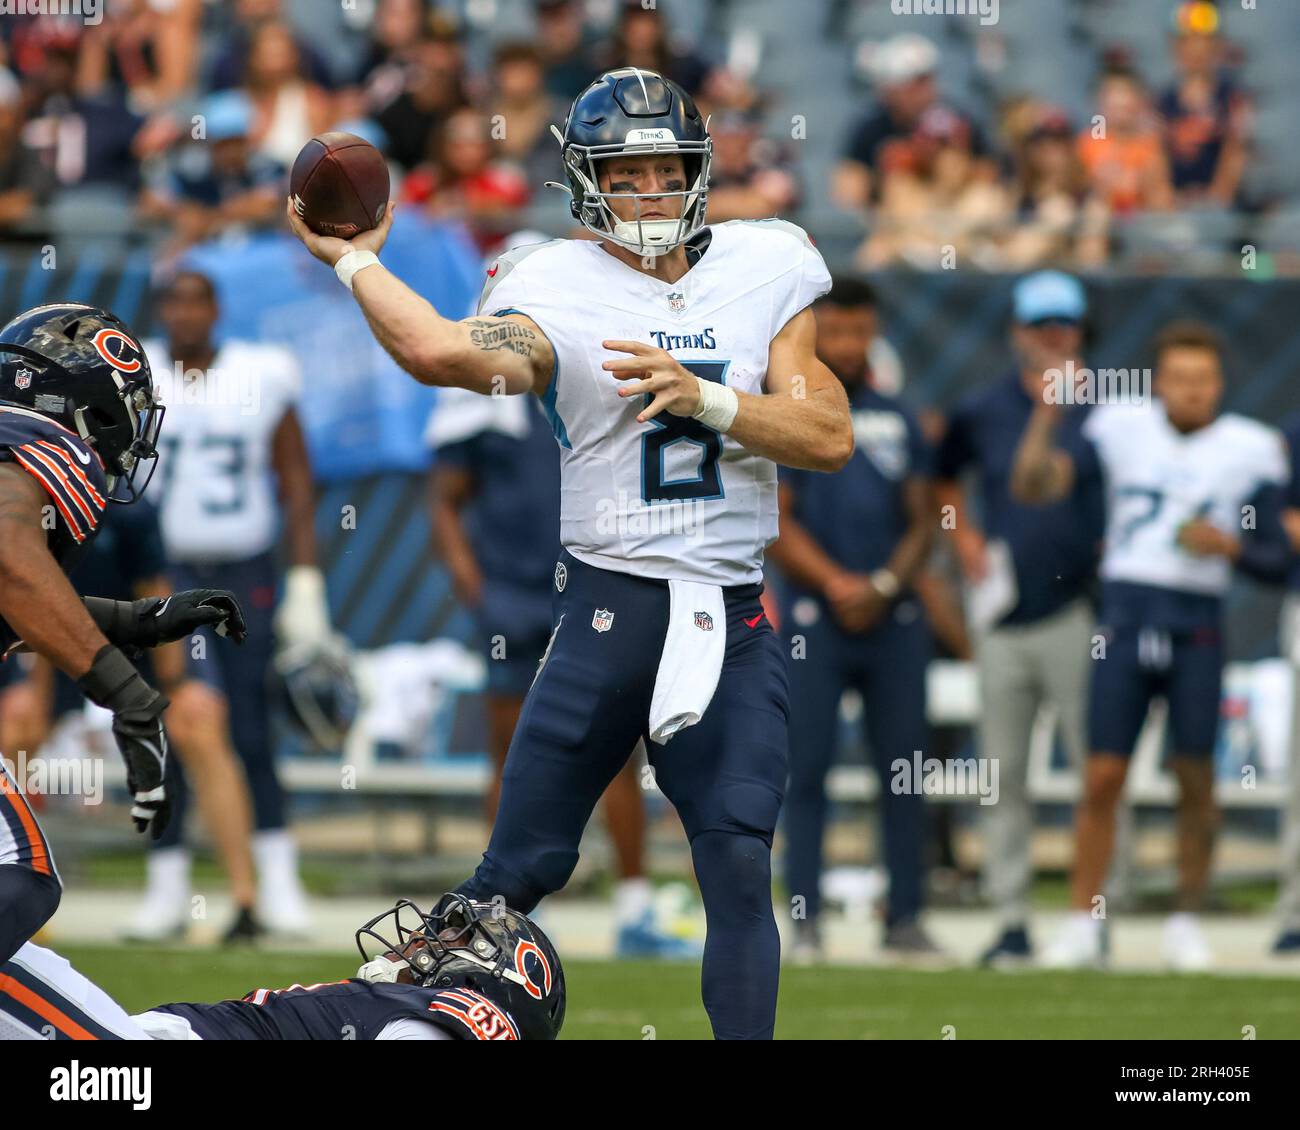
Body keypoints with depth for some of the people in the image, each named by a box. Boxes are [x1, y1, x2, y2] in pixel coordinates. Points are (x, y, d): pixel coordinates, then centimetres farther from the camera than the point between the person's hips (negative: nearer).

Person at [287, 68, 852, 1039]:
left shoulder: (763, 275, 7)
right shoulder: (560, 294, -3)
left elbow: (830, 437, -1)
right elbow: (440, 351, -24)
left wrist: (701, 397, -12)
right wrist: (352, 258, -11)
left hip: (733, 623, 1)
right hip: (608, 604, -1)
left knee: (740, 869, -10)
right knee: (521, 867, 3)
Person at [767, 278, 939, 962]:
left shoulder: (898, 420, 14)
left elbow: (921, 521, 11)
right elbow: (776, 523, -3)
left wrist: (883, 584, -6)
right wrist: (836, 583, -14)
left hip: (893, 617, 3)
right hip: (813, 617, -3)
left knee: (904, 765, 2)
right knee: (806, 766, -4)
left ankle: (905, 917, 6)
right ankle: (804, 918, -1)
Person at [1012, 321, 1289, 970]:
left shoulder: (1250, 449, 2)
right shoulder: (1122, 427, 4)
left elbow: (1274, 563, 3)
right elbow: (1032, 486, -3)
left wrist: (1228, 546, -16)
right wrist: (1048, 413, -15)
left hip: (1197, 624, 0)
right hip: (1125, 614, 0)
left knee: (1195, 777, 1)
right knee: (1103, 776, -3)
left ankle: (1186, 921, 15)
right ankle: (1082, 922, 3)